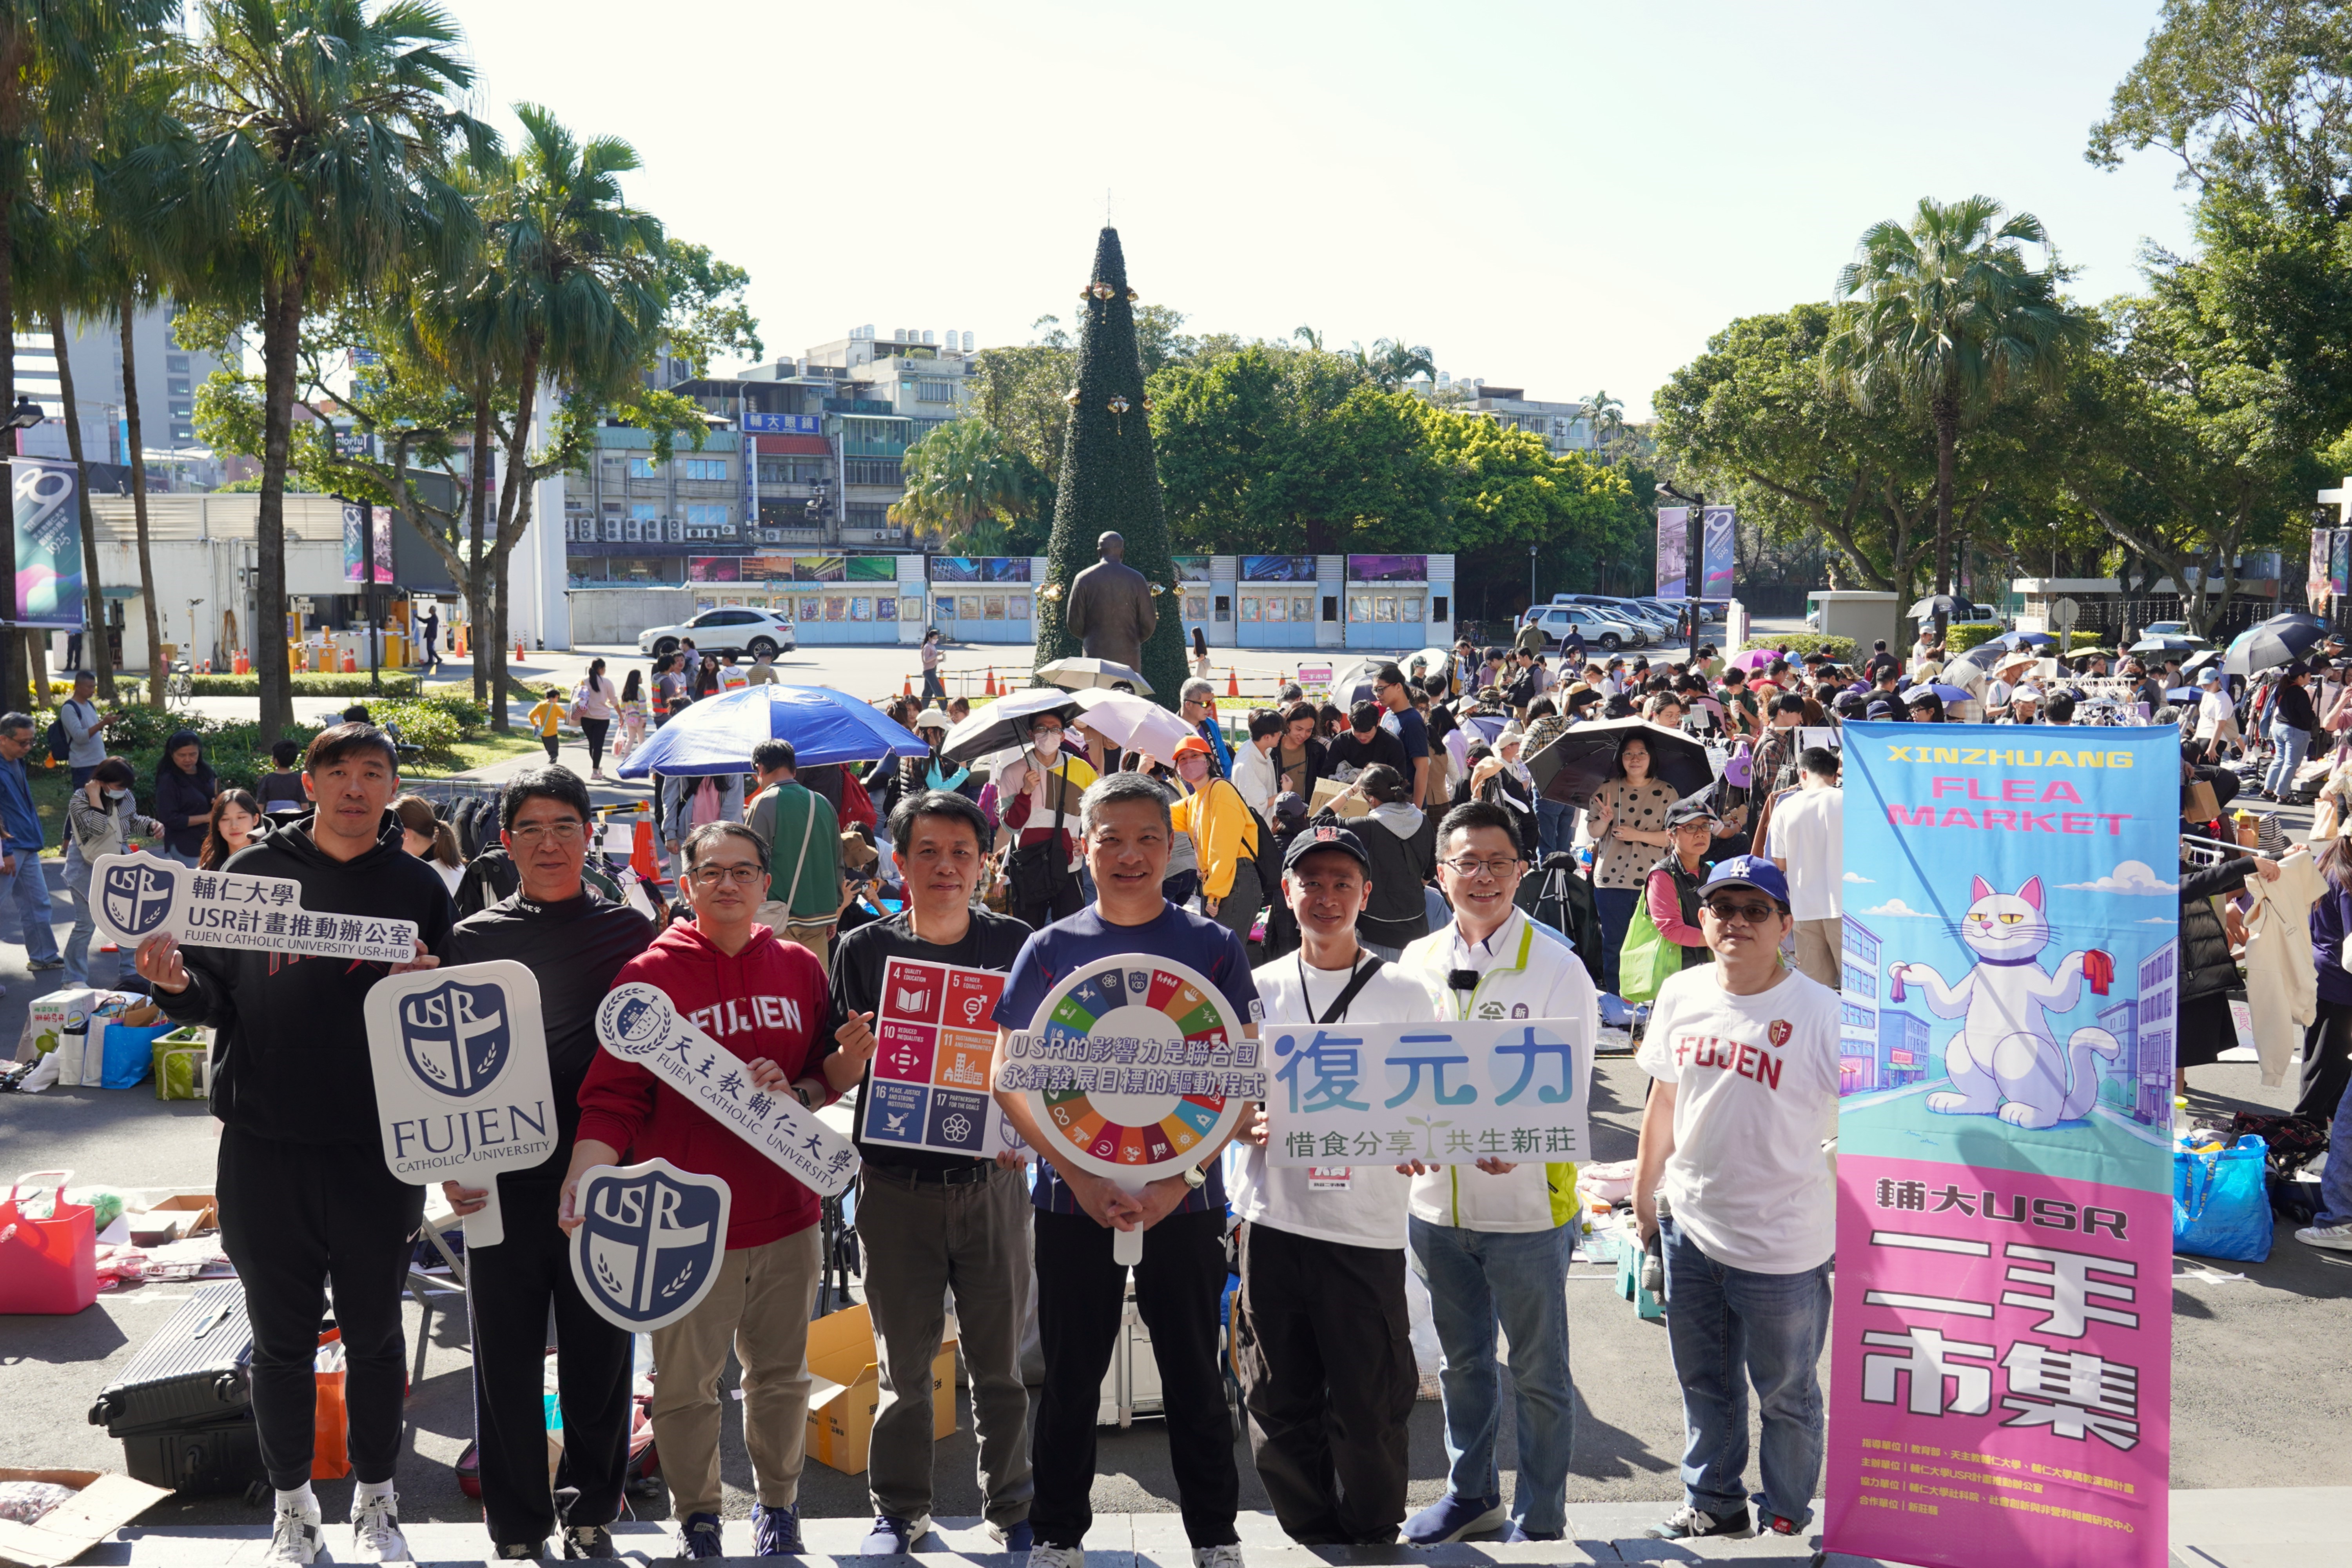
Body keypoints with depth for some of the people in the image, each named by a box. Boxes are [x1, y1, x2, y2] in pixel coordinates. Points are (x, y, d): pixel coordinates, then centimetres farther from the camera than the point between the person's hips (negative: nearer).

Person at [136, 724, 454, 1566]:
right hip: (266, 1147, 0)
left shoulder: (418, 886, 3)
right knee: (282, 1338, 12)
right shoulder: (253, 873, 2)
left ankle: (375, 1500, 29)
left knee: (374, 1335, 12)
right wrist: (177, 984, -17)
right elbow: (217, 998, 4)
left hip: (379, 1149, 0)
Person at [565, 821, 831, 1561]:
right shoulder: (650, 974, -6)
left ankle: (777, 1503, 37)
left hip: (787, 1213, 3)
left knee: (780, 1372, 16)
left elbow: (834, 1073, 11)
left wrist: (794, 1091, -10)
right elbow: (613, 1096, -10)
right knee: (685, 1381, 8)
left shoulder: (799, 968, 5)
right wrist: (584, 1180, -24)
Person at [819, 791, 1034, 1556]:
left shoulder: (1015, 945, 1)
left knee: (1001, 1358, 8)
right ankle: (899, 1510, 27)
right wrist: (851, 1056, -20)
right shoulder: (864, 950, 0)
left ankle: (1012, 1508, 24)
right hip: (895, 1185, 0)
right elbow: (834, 1078, 2)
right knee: (903, 1359, 9)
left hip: (991, 1178, 0)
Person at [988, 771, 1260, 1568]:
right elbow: (1008, 1076, 0)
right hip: (1073, 1200, 1)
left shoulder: (1213, 947, 0)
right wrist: (1082, 1177, -11)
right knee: (1071, 1376, 10)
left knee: (1194, 1375, 9)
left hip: (1185, 1199, 0)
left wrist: (1182, 1176, -13)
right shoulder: (1050, 950, 2)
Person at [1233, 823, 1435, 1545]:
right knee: (1281, 1405, 9)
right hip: (1272, 1221, 2)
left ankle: (1373, 1539, 24)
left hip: (1367, 1227, -2)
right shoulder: (1257, 988, 8)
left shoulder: (1406, 992, 4)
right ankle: (1311, 1539, 27)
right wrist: (1249, 1126, -11)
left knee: (1369, 1407, 3)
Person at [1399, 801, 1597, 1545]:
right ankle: (1469, 1492, 40)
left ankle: (1539, 1522, 25)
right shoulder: (1418, 962, 5)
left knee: (1538, 1373, 9)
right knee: (1462, 1359, 21)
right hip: (1436, 1198, 5)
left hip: (1526, 1200, -4)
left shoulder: (1557, 968, -9)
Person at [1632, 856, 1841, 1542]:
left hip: (1782, 1245, -5)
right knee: (1705, 1383, 21)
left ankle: (1787, 1517, 35)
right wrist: (1644, 1189, 17)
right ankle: (1713, 1504, 40)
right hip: (1689, 1226, 5)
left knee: (1785, 1393, 14)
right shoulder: (1682, 993, 0)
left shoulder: (1819, 1011, -17)